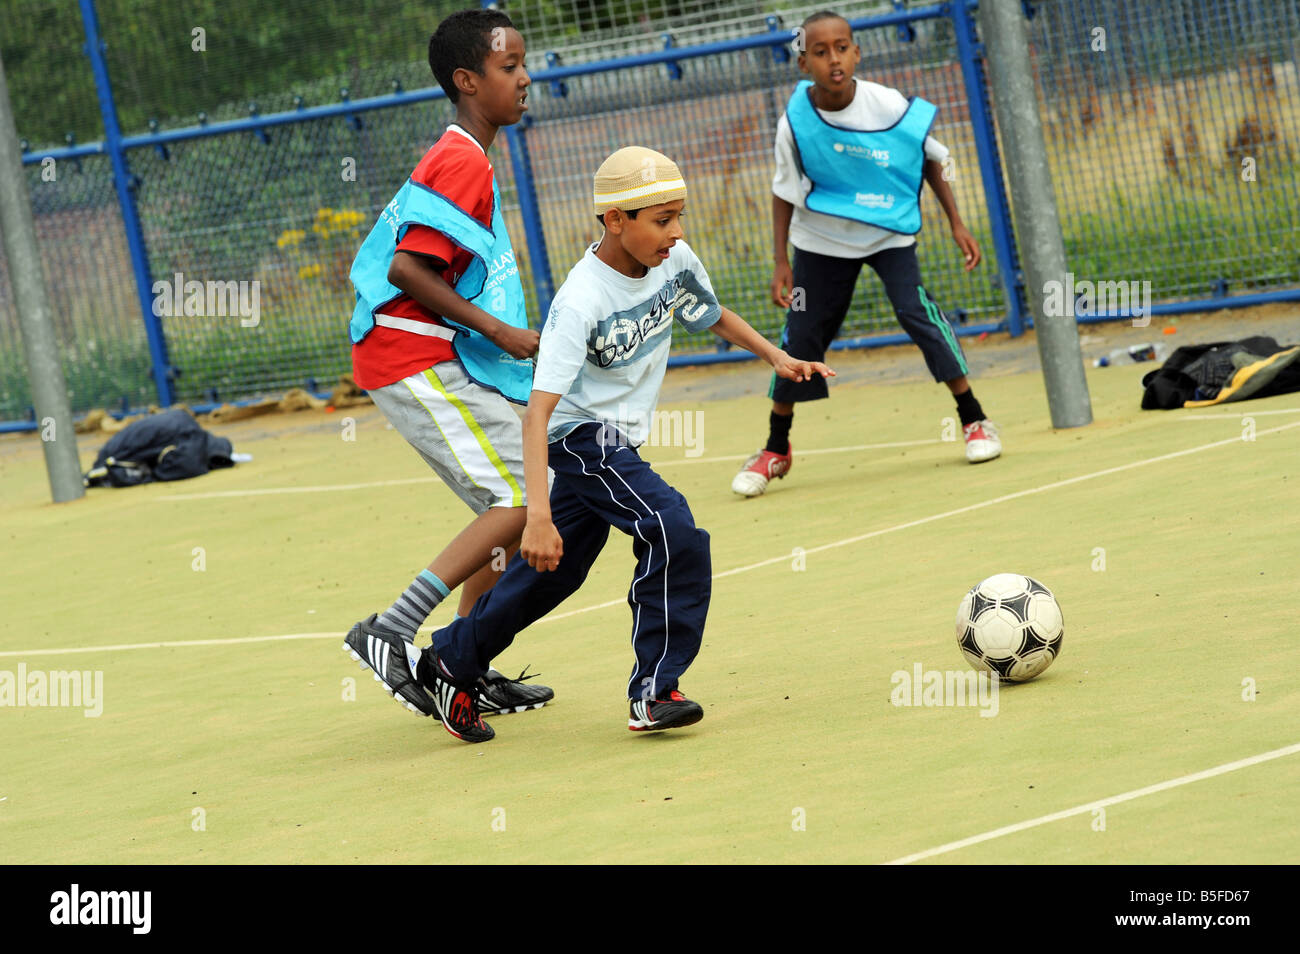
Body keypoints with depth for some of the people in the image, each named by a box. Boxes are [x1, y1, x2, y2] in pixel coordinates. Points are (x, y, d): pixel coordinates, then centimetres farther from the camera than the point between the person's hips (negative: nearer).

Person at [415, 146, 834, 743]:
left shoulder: (675, 262, -7)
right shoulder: (581, 302, -28)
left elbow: (712, 315, 17)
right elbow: (538, 411, -33)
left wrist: (776, 357, 4)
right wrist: (539, 515, -41)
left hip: (619, 441, 8)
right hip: (583, 436, -8)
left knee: (554, 569, 16)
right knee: (674, 533, -22)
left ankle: (450, 662, 34)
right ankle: (653, 692, -14)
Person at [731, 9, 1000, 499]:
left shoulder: (892, 108, -21)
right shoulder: (795, 123, -20)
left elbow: (931, 159, -3)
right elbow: (784, 192, -6)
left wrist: (956, 223, -4)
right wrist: (780, 262, -8)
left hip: (890, 233, -1)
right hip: (821, 238, 1)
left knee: (917, 311, -18)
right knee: (801, 335, 3)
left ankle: (974, 420, -2)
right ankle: (776, 449, 20)